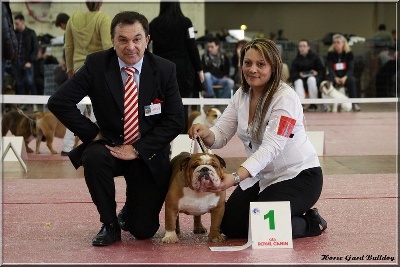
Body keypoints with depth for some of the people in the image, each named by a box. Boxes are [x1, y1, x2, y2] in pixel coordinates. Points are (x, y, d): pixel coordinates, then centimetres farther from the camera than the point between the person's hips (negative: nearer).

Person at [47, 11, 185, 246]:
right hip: (109, 146, 0)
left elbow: (175, 121, -8)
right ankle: (110, 224, -12)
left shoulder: (165, 70, -8)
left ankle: (130, 209, 36)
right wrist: (93, 133, -15)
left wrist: (137, 149, -17)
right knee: (94, 157, -37)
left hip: (148, 154, 0)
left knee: (143, 230, -4)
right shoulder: (96, 65, -10)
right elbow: (59, 102, -12)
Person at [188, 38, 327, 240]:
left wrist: (236, 177, -45)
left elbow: (271, 147, -32)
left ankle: (311, 222, 5)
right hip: (261, 176, 7)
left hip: (298, 176, -7)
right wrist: (205, 133, -31)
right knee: (229, 225, -5)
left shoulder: (286, 98, -22)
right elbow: (220, 134, -5)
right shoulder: (241, 95, 1)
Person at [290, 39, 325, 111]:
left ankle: (313, 103, -32)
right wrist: (299, 74, -15)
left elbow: (322, 69, 6)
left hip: (313, 76, -1)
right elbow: (292, 72, 6)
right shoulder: (296, 59, 11)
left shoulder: (314, 57, 7)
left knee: (311, 80, -37)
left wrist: (316, 73, -15)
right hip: (300, 78, 1)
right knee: (299, 82, -34)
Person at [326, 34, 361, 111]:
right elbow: (330, 68, -9)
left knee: (352, 80, -33)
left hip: (345, 76, 0)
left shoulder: (349, 53, -2)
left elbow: (351, 68, -8)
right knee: (329, 81, -33)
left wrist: (345, 77, -28)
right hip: (334, 76, 0)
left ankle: (354, 103, -29)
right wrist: (335, 78, -28)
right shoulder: (330, 53, -1)